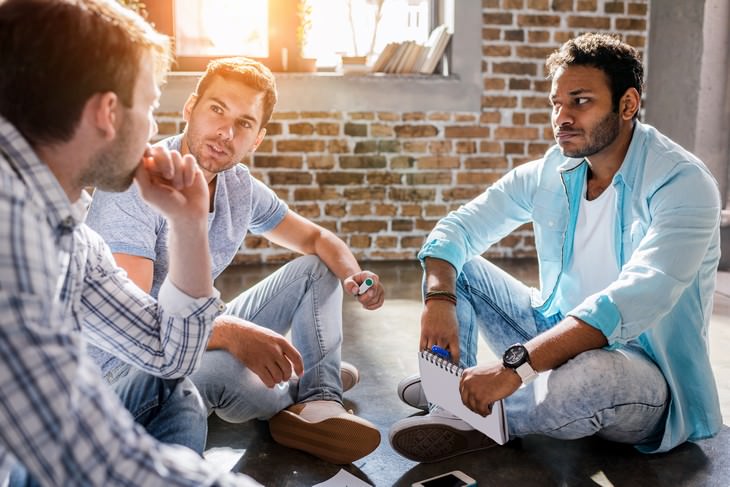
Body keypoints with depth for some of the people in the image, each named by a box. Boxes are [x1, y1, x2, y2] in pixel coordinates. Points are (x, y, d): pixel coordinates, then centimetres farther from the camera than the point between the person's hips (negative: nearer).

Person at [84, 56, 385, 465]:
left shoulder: (241, 186, -1)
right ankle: (296, 398, -6)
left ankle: (320, 402, -16)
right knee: (215, 369, -41)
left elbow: (317, 239, 10)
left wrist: (354, 276, -12)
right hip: (129, 365, -8)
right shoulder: (137, 186, -23)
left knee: (316, 269, 6)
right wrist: (230, 332, -44)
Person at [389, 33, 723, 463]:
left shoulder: (681, 183, -20)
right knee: (455, 263, 2)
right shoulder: (549, 173, -1)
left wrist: (515, 364, -44)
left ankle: (478, 424, -13)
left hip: (644, 371, -5)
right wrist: (440, 298, -23)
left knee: (595, 372, -41)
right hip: (557, 333, 6)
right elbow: (457, 229, -1)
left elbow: (640, 297, -35)